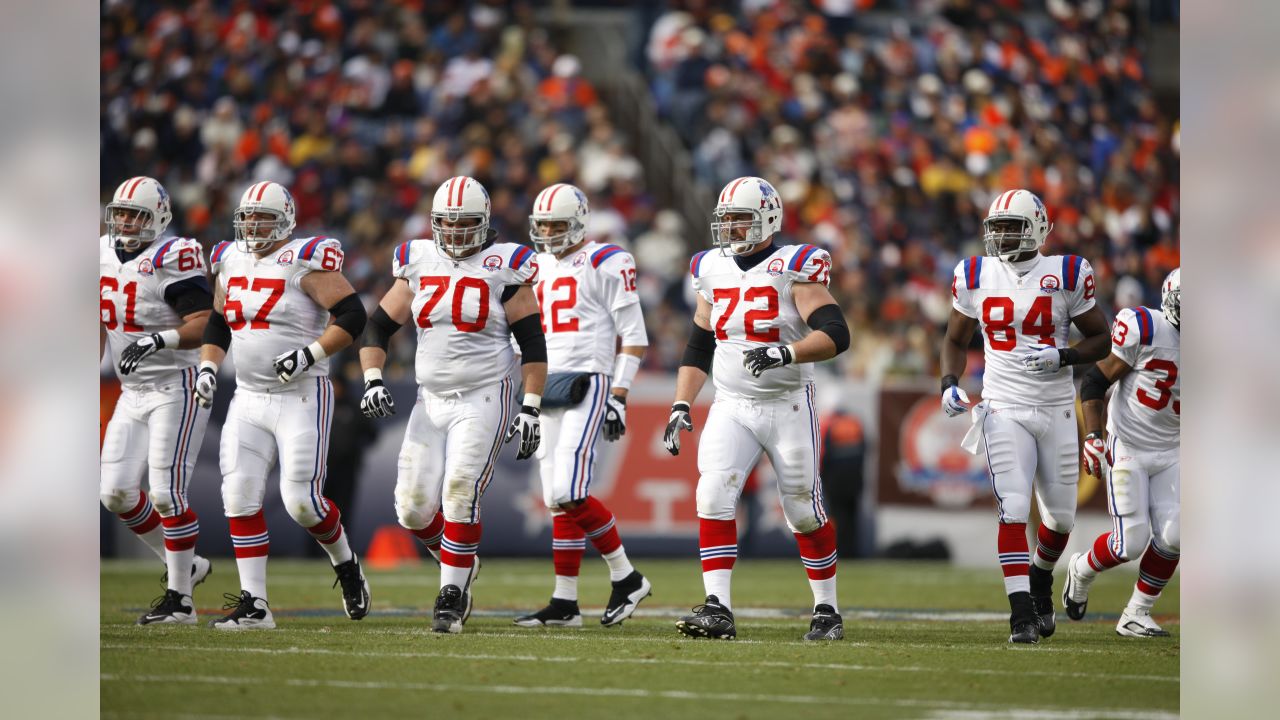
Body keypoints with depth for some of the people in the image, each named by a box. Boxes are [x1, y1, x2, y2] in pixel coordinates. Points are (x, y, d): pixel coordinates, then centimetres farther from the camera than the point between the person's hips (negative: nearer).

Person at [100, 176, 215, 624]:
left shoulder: (171, 260, -15)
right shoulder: (104, 255, 8)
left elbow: (205, 325, -21)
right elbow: (101, 322, 20)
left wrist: (158, 339, -35)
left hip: (176, 389, -8)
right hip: (133, 393, 8)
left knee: (166, 494, -10)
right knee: (116, 493, 3)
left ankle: (179, 599, -1)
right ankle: (184, 566, 19)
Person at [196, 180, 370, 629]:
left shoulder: (305, 261, -11)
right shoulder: (230, 261, 10)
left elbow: (352, 315, -15)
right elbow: (218, 323, 23)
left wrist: (310, 354, -24)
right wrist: (208, 366, 9)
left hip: (302, 397, -6)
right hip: (248, 399, 6)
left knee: (302, 500, -9)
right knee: (239, 498, -4)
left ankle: (346, 565, 21)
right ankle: (253, 605, -1)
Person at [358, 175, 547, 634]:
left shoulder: (503, 268, -5)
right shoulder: (418, 263, 7)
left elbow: (532, 343, -3)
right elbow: (378, 326, 13)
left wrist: (531, 409, -8)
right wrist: (372, 381, -1)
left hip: (483, 399, -5)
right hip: (430, 400, 5)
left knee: (460, 495, -18)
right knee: (413, 509, 0)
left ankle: (452, 594, -7)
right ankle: (460, 565, 26)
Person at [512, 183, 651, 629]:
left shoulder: (605, 264, -5)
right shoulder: (538, 268, 17)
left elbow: (634, 336, -7)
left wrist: (618, 396, -12)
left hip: (587, 384, -7)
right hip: (547, 389, 7)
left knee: (569, 493, -18)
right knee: (558, 501, 4)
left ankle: (626, 578, -4)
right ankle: (564, 604, 6)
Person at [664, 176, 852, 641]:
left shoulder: (793, 268, -9)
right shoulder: (712, 272, 8)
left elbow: (835, 334, -20)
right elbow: (698, 346, 17)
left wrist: (786, 353, -35)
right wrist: (681, 406, 8)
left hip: (788, 406, -4)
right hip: (731, 407, 4)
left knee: (805, 513, 3)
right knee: (712, 498, -15)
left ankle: (827, 610, 20)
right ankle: (717, 610, -17)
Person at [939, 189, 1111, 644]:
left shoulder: (1066, 276, -5)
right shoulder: (975, 277, 1)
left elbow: (1100, 339, 2)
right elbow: (956, 340, 14)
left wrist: (1062, 357, -16)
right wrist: (950, 382, -4)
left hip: (1057, 409, 0)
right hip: (1005, 409, 0)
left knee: (1061, 517, 9)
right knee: (1013, 511, -14)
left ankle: (1040, 579, 39)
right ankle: (1021, 610, -11)